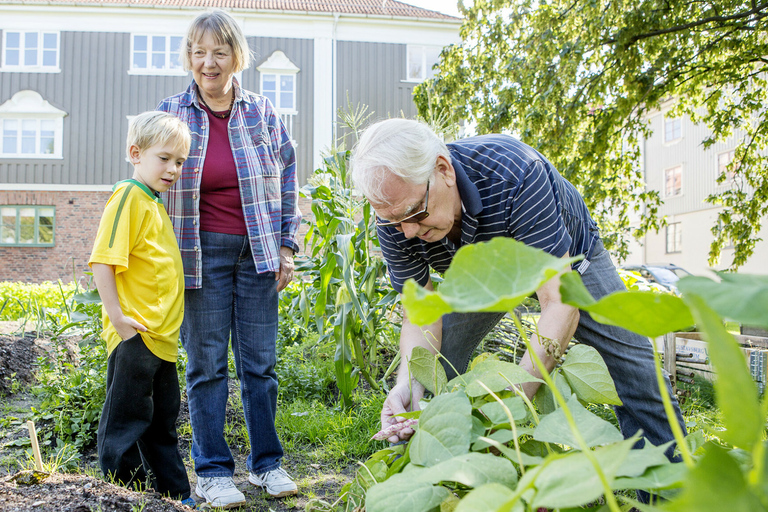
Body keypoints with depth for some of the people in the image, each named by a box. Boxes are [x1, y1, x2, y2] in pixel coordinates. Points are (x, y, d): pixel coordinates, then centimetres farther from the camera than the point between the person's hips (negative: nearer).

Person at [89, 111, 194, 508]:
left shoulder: (155, 203, 16)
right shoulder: (129, 196, -12)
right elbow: (102, 260, -19)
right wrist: (117, 316, -21)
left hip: (161, 336, 10)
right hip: (136, 336, -10)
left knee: (162, 419, 18)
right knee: (126, 420, 2)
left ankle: (175, 494, 30)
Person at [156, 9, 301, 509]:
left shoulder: (263, 112, 6)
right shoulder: (170, 113, 3)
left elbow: (288, 180, 12)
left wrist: (287, 245, 6)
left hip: (257, 251, 1)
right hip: (203, 253, -1)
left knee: (260, 361, 6)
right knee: (207, 364, 3)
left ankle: (267, 463, 20)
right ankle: (213, 472, 15)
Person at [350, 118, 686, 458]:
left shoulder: (512, 173, -44)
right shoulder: (395, 217, -30)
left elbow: (561, 303, -44)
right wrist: (408, 385, -42)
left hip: (566, 255, -2)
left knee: (634, 366, -8)